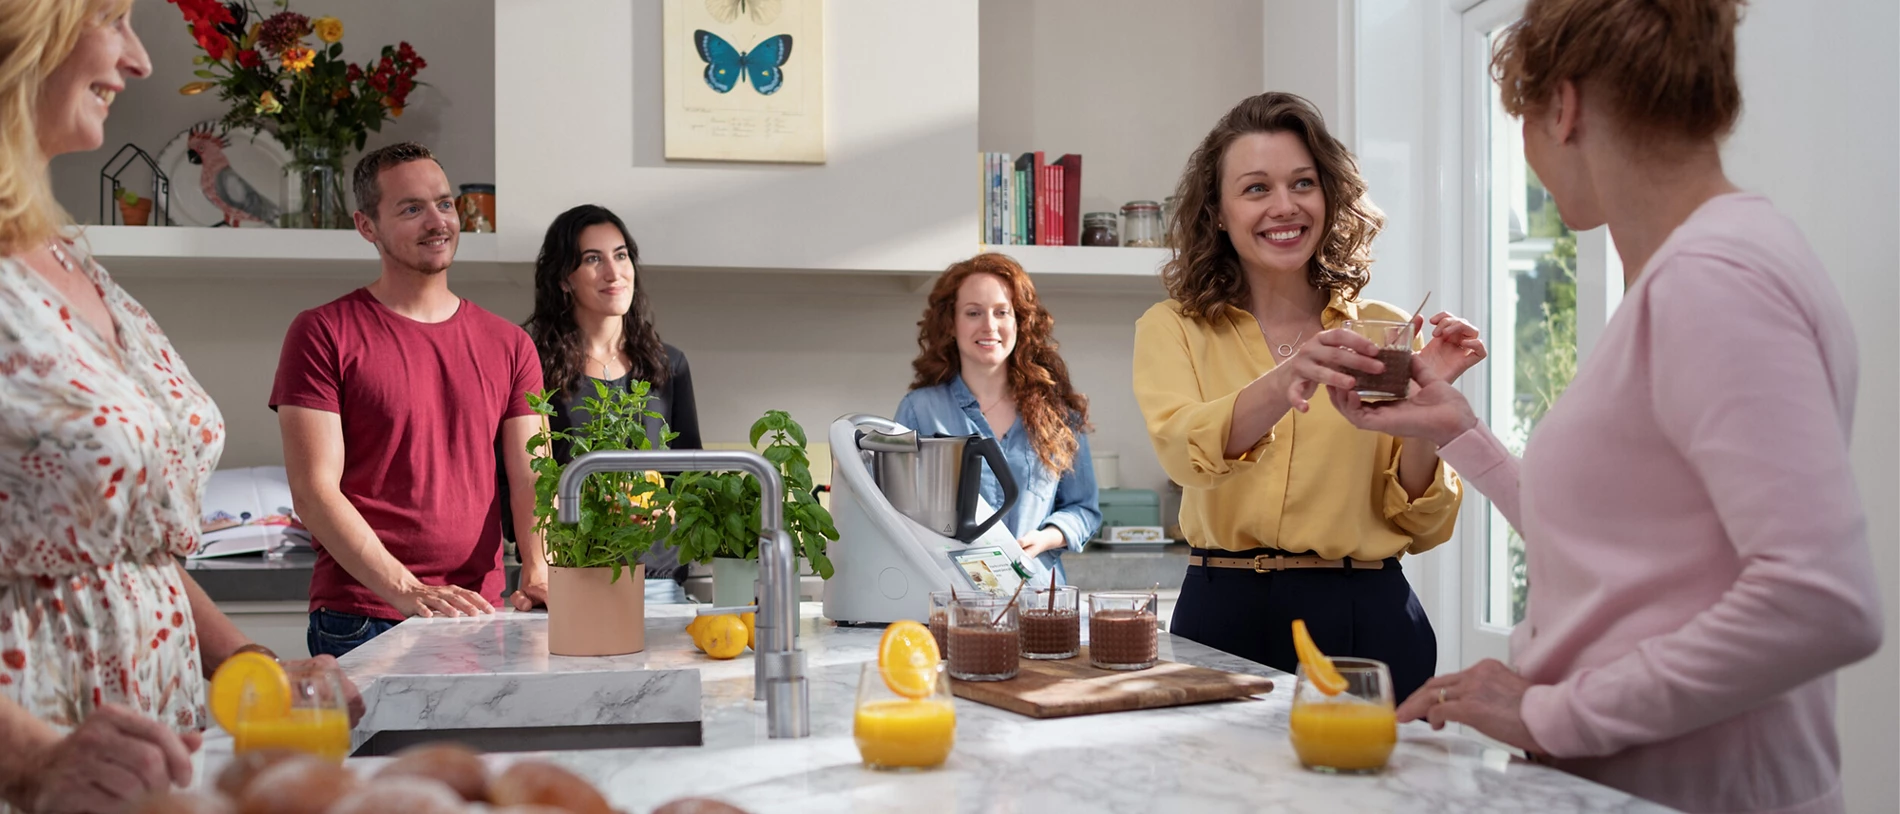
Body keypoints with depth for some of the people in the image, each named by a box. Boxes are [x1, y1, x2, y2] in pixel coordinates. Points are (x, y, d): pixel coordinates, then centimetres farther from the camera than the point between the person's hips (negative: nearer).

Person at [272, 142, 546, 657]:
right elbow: (314, 491, -9)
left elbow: (531, 476, 3)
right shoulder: (322, 334, -2)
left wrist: (539, 574, -16)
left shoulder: (509, 345, 10)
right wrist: (408, 591, -19)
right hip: (361, 625, -3)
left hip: (480, 617, 4)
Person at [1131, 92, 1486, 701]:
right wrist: (1284, 383, -36)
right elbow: (1185, 452, -19)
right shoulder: (1171, 330, 3)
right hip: (1226, 614, 0)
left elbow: (1421, 527, 1)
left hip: (1367, 622, 1)